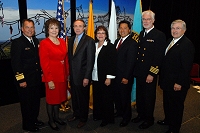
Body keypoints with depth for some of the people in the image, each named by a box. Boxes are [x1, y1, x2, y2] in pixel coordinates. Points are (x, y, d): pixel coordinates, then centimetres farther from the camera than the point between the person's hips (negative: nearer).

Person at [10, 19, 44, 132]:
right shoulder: (17, 43, -13)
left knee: (36, 101, 19)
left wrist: (41, 72, 11)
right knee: (26, 103, 10)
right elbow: (15, 63, -17)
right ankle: (27, 125, 28)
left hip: (37, 79, 7)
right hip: (25, 80, -7)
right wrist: (21, 80, -18)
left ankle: (34, 120, 40)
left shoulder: (36, 41, 8)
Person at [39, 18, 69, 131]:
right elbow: (44, 63, -14)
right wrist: (49, 80, -17)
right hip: (52, 76, -6)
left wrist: (68, 74, 6)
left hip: (62, 75, 6)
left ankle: (56, 117, 37)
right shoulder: (44, 43, -11)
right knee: (51, 98, 10)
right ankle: (51, 120, 29)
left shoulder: (62, 41, 7)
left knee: (59, 97, 18)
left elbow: (66, 58, 10)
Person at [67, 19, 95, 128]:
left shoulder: (89, 41, -12)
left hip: (82, 75, -6)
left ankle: (83, 118, 29)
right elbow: (70, 57, 12)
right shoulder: (71, 40, 9)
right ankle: (76, 114, 40)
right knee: (74, 97, 18)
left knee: (83, 98, 9)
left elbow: (90, 61, -15)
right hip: (72, 75, 6)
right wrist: (69, 72, 7)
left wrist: (86, 77, -17)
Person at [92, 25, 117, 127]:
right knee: (97, 97, 14)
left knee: (106, 98, 5)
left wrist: (109, 78, -15)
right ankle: (98, 115, 32)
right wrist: (90, 75, 7)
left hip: (105, 78, -5)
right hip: (95, 77, 5)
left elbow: (112, 63, -12)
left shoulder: (110, 47, -8)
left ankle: (107, 118, 20)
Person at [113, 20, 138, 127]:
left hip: (125, 77, -7)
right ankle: (119, 111, 40)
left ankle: (126, 117, 28)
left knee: (125, 97, 8)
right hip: (115, 75, 7)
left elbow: (131, 62, -17)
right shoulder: (117, 41, 11)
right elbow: (114, 58, 11)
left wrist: (126, 77, -18)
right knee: (116, 95, 17)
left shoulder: (132, 43, -13)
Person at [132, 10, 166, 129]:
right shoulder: (141, 34, 11)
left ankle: (149, 119, 28)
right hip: (139, 72, 6)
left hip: (150, 74, -6)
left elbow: (159, 57, -15)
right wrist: (135, 69, 5)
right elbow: (138, 53, 11)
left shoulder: (159, 35, -11)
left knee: (149, 97, 9)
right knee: (139, 95, 18)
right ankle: (141, 115, 37)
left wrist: (152, 74, -18)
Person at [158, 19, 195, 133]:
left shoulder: (187, 44, -18)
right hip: (167, 81, 8)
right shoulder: (170, 41, 10)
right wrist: (162, 77, 12)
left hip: (177, 84, -8)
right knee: (167, 103, 23)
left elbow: (186, 66, -21)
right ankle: (168, 120, 45)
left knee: (176, 106, 10)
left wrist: (180, 83, -22)